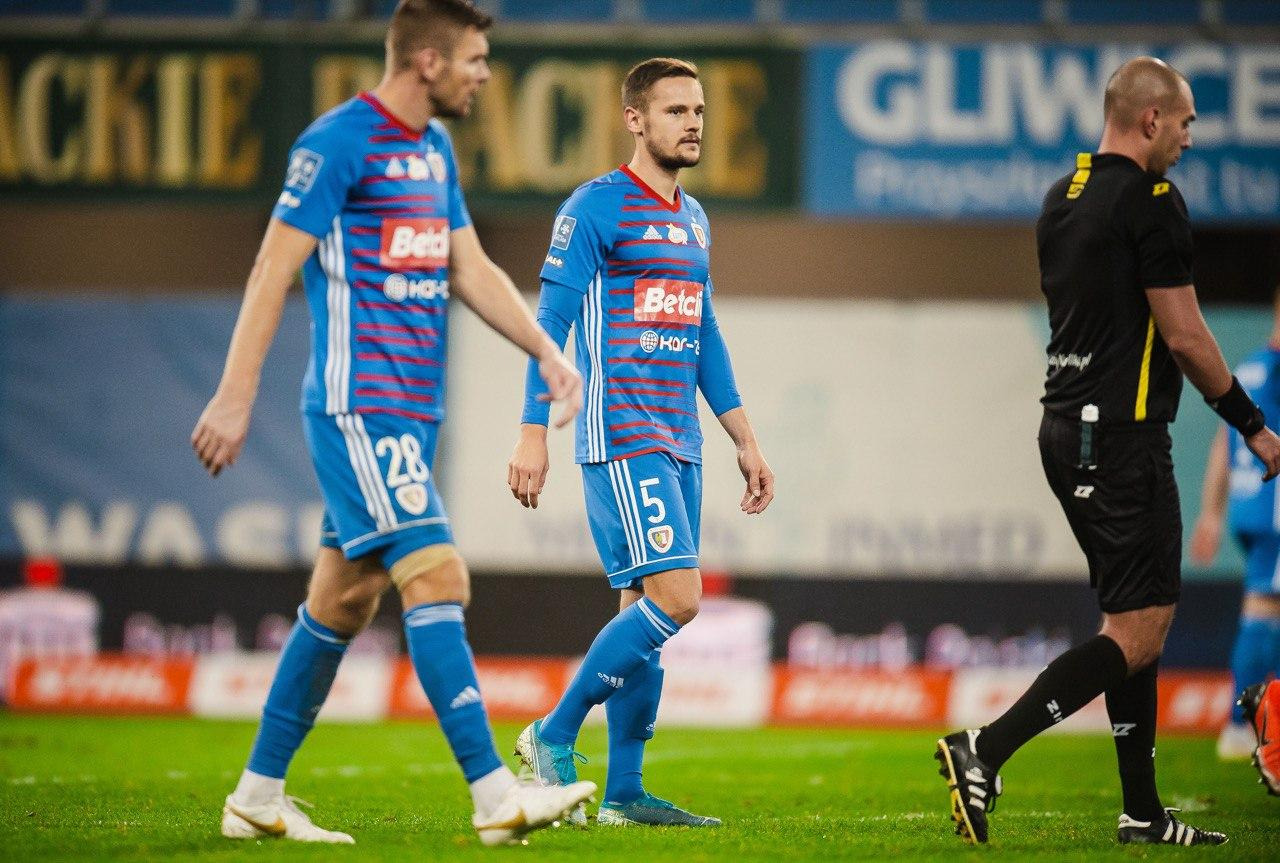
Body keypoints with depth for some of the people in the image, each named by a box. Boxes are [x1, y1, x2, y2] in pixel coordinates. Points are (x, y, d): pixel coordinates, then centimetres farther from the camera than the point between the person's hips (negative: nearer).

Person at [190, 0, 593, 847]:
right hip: (359, 406, -9)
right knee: (437, 579, -15)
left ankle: (259, 795, 17)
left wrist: (546, 350, 10)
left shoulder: (434, 148, 16)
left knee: (346, 597, 10)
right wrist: (235, 397, -15)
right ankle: (494, 793, -19)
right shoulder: (338, 142, -11)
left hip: (412, 411, 9)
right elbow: (274, 270, -12)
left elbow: (471, 269, 21)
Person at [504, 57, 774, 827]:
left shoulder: (693, 220, 17)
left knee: (645, 613, 6)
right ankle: (554, 737, -6)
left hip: (679, 444, 8)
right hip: (622, 439, -8)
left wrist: (745, 441, 20)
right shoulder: (596, 208, -7)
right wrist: (533, 435, -16)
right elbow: (551, 324, -10)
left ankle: (624, 792, 8)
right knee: (676, 597, -17)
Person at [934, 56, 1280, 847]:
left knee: (1139, 620, 14)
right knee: (1140, 632, -8)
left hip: (1068, 426, 10)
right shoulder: (1151, 201, -13)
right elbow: (1184, 337, -14)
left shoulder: (1062, 199, 14)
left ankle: (1142, 811, 14)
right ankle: (984, 752, -18)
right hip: (1123, 434, -10)